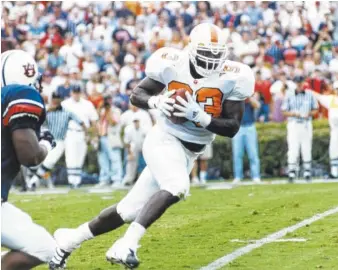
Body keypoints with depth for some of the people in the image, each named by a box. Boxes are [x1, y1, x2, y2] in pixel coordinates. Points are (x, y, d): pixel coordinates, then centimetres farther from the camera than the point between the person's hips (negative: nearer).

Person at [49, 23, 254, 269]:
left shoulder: (231, 78, -10)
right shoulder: (172, 64, -10)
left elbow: (232, 128, -10)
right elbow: (136, 94, 1)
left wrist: (199, 115, -25)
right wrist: (156, 102, -21)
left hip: (190, 152, 3)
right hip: (164, 139, -3)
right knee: (176, 187, -33)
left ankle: (70, 240, 21)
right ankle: (126, 245, -28)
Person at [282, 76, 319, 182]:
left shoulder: (310, 94, 7)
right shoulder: (289, 95, 3)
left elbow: (315, 109, 12)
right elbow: (284, 112, 4)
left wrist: (309, 114, -9)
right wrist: (294, 114, -14)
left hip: (306, 124, 1)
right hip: (293, 125, -1)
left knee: (307, 149, 2)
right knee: (293, 149, -7)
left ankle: (307, 172, 9)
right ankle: (291, 173, -5)